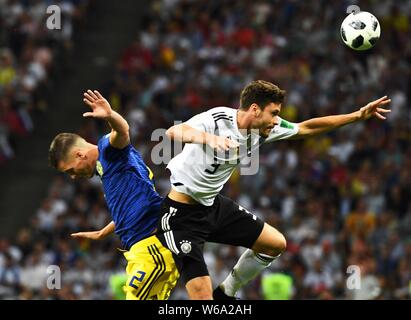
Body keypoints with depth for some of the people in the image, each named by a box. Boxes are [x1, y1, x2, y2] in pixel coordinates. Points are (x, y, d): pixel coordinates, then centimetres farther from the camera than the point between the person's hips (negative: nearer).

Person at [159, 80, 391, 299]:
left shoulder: (264, 128, -2)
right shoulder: (217, 120, -25)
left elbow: (306, 128, 13)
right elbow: (173, 132, -43)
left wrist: (358, 116, 11)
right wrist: (206, 137, -63)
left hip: (214, 205, 9)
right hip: (182, 213, -9)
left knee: (276, 243, 13)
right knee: (203, 297, -19)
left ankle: (225, 293, 26)